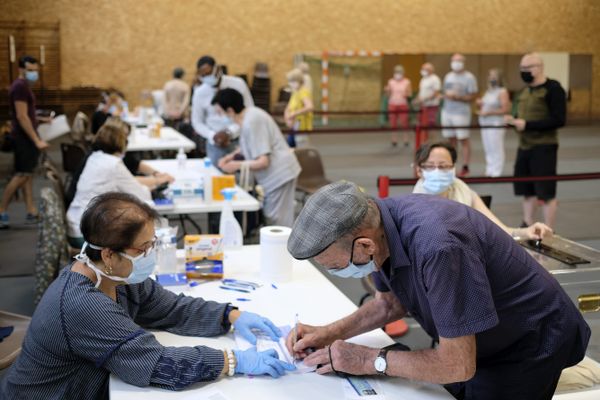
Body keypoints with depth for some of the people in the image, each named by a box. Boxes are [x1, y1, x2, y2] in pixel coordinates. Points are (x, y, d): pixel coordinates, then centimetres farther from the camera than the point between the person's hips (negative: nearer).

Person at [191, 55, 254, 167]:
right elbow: (197, 122, 5)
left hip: (241, 140, 0)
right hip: (216, 144, 1)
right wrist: (213, 136, -14)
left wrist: (230, 131, -17)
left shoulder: (237, 84, -7)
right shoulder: (200, 92, -3)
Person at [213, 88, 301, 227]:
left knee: (278, 221, -5)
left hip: (279, 175, -10)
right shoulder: (249, 113, 6)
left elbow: (263, 162, -24)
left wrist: (237, 165, -13)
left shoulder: (251, 123, -23)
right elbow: (251, 147, 24)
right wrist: (230, 157, 11)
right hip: (276, 173, 10)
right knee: (272, 217, 14)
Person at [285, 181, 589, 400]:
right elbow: (390, 303, 4)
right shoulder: (374, 224, -15)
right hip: (469, 337, 7)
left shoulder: (438, 247, -40)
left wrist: (369, 360, -23)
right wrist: (330, 334, -9)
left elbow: (458, 365, -32)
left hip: (528, 342, -7)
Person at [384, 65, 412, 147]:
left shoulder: (407, 82, 3)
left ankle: (406, 140, 3)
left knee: (404, 124, -5)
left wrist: (406, 94, -16)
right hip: (392, 104, 1)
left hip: (403, 104, -1)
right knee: (393, 124, 0)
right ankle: (394, 140, 8)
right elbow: (388, 94, 9)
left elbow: (410, 93, 5)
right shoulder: (391, 82, 7)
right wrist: (387, 91, -12)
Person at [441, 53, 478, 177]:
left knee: (463, 139, -4)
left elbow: (473, 96, -8)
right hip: (447, 111, 6)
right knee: (450, 139, 8)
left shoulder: (469, 77, -5)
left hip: (461, 113, -6)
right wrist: (446, 95, 3)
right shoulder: (448, 76, 15)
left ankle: (465, 167, 1)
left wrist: (458, 97, -18)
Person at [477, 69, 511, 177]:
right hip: (485, 124, 8)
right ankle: (489, 171, 17)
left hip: (496, 124, -8)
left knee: (496, 149, -6)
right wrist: (479, 104, 5)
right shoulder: (488, 92, 16)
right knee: (488, 149, 10)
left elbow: (506, 109, -17)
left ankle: (496, 172, -2)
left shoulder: (502, 92, -8)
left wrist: (489, 113, -18)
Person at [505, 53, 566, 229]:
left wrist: (527, 125, -21)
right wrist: (514, 121, -1)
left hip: (544, 147, -7)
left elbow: (559, 120, -18)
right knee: (526, 191, 13)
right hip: (524, 147, 8)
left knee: (546, 193, -1)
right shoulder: (525, 90, 12)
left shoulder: (553, 89, -11)